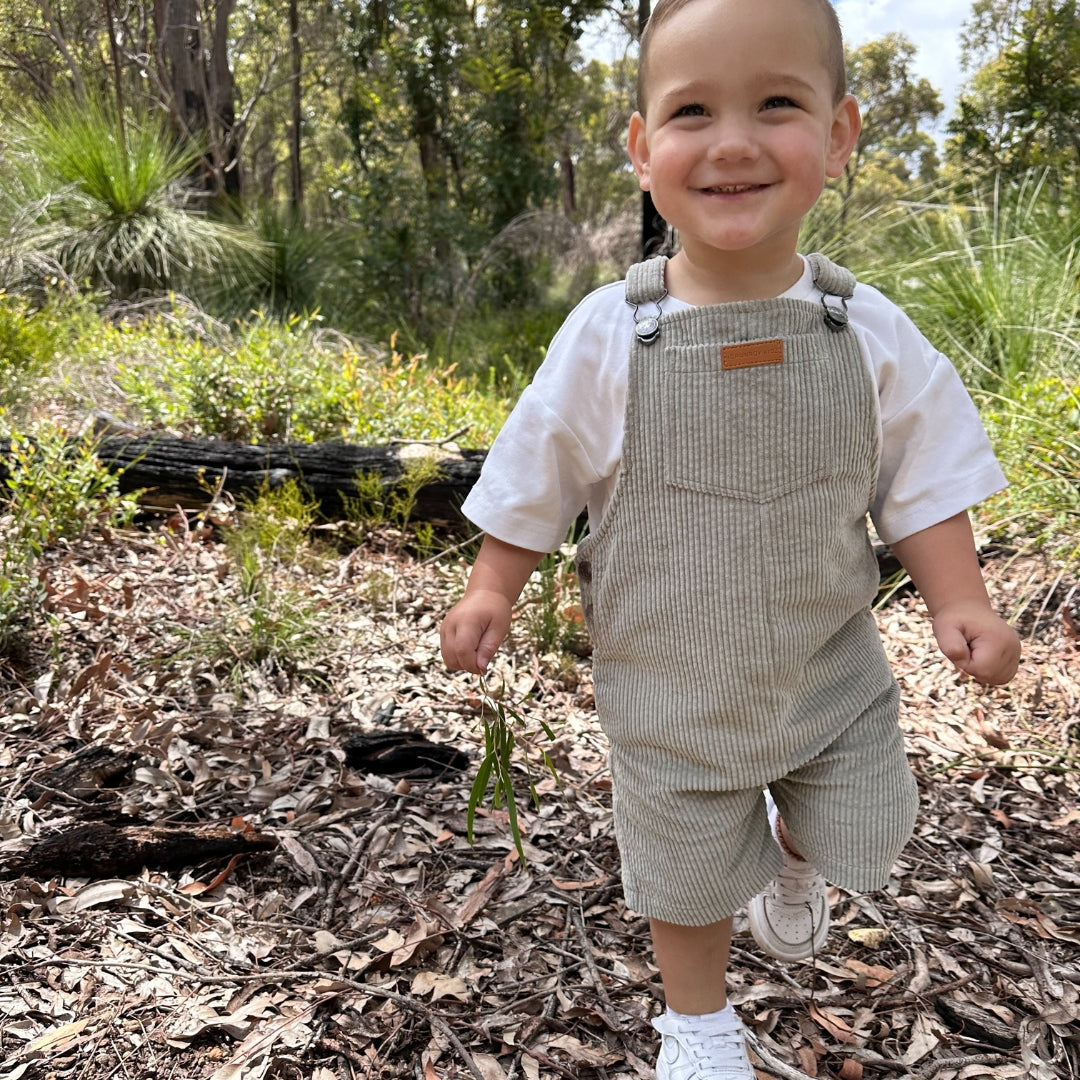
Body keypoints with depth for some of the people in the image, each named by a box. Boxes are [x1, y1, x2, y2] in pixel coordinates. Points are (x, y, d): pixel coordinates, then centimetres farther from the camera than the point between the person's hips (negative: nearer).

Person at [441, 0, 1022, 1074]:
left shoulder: (871, 333, -13)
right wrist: (491, 588, -7)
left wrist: (960, 601, -13)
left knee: (864, 836, 19)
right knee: (689, 870, 16)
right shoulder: (606, 337, -17)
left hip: (831, 668, 2)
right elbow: (535, 480, -4)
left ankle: (793, 853, 57)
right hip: (669, 689, -1)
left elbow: (923, 478, -2)